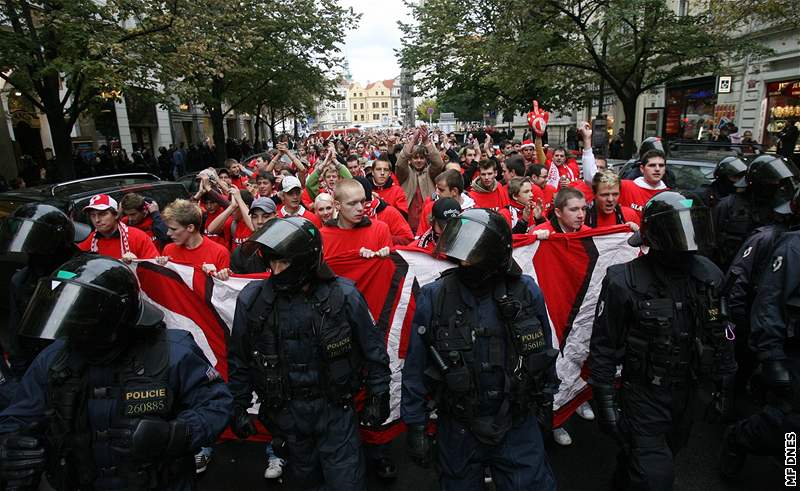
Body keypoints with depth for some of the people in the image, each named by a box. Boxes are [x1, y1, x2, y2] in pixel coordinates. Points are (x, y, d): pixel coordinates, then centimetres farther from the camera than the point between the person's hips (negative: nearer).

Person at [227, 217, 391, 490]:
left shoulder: (344, 295, -17)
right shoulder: (252, 300, -12)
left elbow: (372, 349, -5)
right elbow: (239, 360, 3)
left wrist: (379, 396, -1)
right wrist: (238, 406, 7)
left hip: (336, 408, -2)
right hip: (285, 412, 2)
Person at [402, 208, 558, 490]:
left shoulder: (527, 292, -12)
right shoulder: (433, 298, -16)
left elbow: (544, 352, 3)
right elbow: (416, 369, -8)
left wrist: (546, 399, 14)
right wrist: (415, 426, -4)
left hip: (519, 428, 0)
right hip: (458, 432, 0)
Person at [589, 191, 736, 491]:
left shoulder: (708, 275, -5)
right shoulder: (624, 282, -22)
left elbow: (721, 335, 8)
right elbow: (604, 347, -16)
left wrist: (725, 387, 11)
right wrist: (605, 402, -14)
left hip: (686, 392, 6)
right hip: (643, 395, -6)